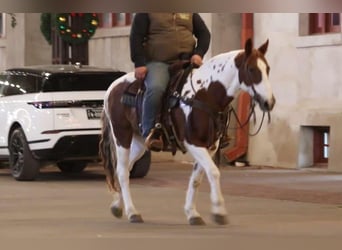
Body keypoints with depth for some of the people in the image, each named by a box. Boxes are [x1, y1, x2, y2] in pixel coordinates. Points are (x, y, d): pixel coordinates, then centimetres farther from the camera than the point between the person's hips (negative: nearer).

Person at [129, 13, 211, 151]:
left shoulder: (190, 13, 17)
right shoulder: (146, 13, 6)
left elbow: (204, 33, 17)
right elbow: (136, 36, 0)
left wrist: (199, 53, -2)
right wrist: (139, 64, -11)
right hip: (158, 63, -4)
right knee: (155, 88, -34)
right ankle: (149, 133, -25)